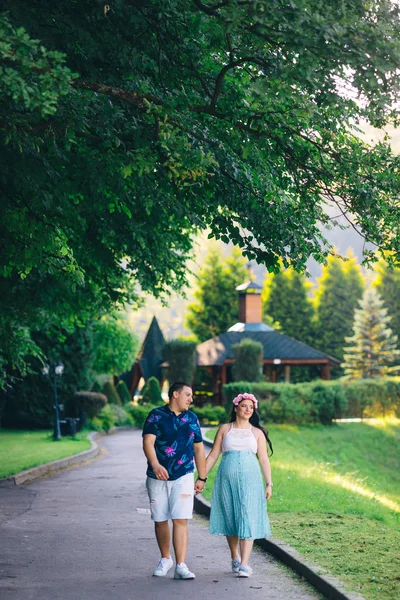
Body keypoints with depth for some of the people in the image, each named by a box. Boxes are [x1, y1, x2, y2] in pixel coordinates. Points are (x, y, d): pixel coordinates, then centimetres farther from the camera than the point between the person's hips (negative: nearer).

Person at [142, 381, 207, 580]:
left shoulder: (191, 418, 9)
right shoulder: (157, 415, -3)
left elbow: (199, 448, 15)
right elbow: (148, 442, -15)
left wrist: (202, 477, 12)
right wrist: (155, 465, -32)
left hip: (183, 477, 1)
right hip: (157, 477, -1)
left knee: (180, 520, -10)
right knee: (160, 520, 9)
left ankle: (181, 566, -12)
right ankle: (165, 559, 29)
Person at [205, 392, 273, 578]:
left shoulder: (257, 432, 10)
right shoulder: (225, 429, 10)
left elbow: (264, 459, 8)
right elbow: (213, 455, 9)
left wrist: (269, 484, 1)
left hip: (249, 479, -1)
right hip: (227, 478, 1)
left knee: (247, 519, -10)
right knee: (229, 519, 6)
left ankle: (244, 564, -13)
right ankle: (235, 558, 25)